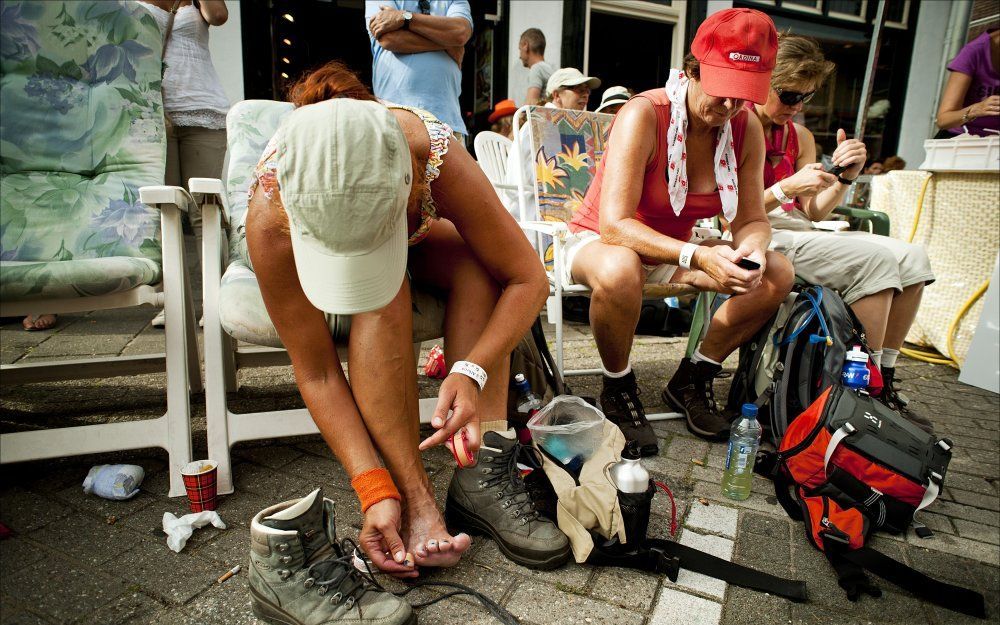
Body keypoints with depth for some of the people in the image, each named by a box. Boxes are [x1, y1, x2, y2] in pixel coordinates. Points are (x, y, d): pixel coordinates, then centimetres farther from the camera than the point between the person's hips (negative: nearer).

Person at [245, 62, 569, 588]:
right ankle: (415, 500, -30)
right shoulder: (270, 216, -38)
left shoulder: (438, 158, -38)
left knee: (475, 263, -31)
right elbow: (316, 372, -32)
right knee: (382, 299, -36)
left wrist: (473, 371, -45)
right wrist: (375, 489, -38)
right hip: (305, 255, -1)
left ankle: (486, 472, -30)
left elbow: (528, 278, -30)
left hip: (413, 245, 2)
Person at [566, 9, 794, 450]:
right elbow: (614, 226, -32)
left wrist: (752, 247, -29)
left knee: (778, 273, -11)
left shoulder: (747, 128, -6)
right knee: (620, 270, -41)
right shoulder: (644, 115, -24)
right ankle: (617, 388, -11)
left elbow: (751, 219, -4)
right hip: (600, 243, -5)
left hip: (673, 251, 6)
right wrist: (696, 256, -43)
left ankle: (693, 380, 5)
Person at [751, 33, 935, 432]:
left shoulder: (800, 137, 16)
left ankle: (884, 381, 0)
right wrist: (786, 188, -21)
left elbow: (813, 213, 11)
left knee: (912, 258, -5)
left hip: (798, 234, 8)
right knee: (873, 258, -24)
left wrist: (845, 177, -4)